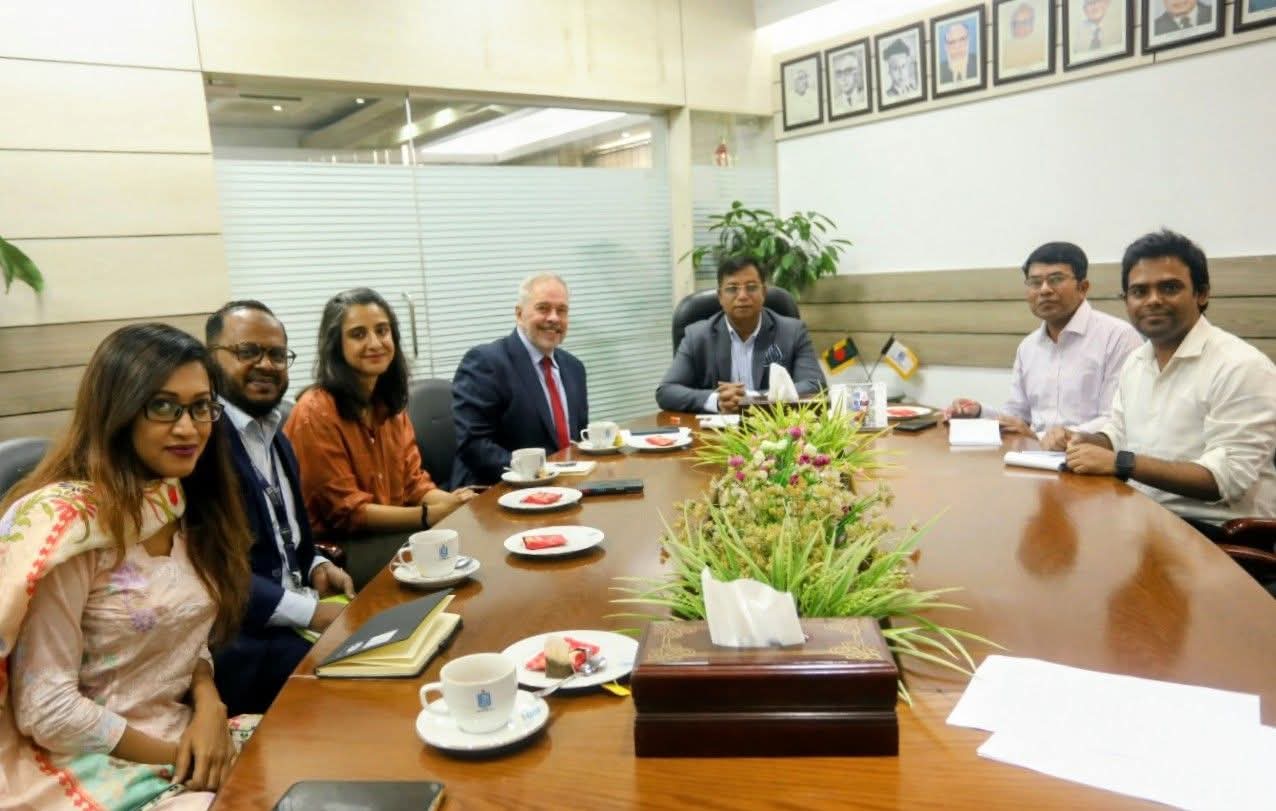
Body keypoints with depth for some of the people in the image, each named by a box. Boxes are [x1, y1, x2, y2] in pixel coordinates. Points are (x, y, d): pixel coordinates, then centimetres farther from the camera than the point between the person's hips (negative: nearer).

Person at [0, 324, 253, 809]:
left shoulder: (182, 504, 4)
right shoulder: (66, 522, -19)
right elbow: (45, 710, -18)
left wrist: (209, 705, -9)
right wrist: (176, 756, -13)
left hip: (185, 734, 7)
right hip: (90, 764, -6)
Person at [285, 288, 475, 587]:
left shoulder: (390, 404, 8)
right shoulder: (316, 412, -15)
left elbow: (414, 484, 6)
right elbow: (346, 511, -17)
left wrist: (456, 504, -16)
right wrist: (430, 516, -27)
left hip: (390, 532, 7)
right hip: (335, 549, -7)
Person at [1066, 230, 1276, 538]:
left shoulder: (1242, 367, -15)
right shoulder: (1135, 361, 11)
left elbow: (1227, 478, -21)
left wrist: (1120, 463, -26)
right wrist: (1088, 442, -1)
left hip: (1218, 534, -7)